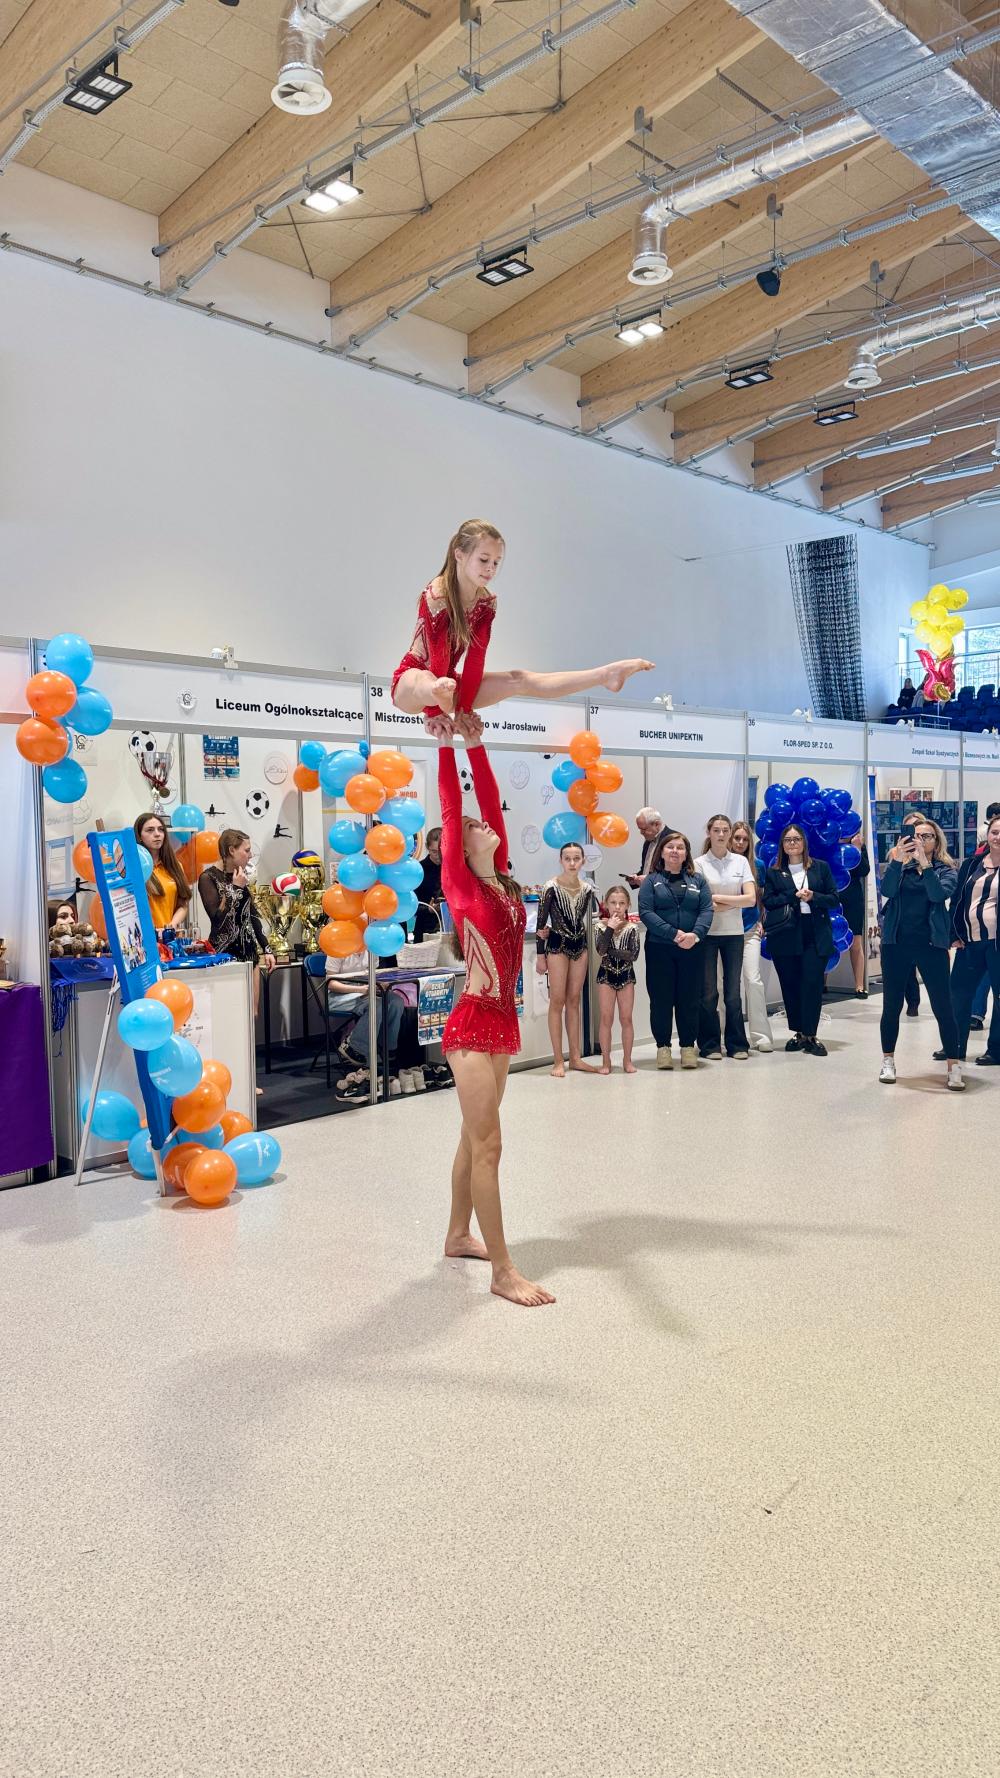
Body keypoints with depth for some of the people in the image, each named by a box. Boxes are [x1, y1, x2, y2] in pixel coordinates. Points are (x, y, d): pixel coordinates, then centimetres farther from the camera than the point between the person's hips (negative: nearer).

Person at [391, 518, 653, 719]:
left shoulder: (486, 603, -4)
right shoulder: (435, 596, -23)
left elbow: (475, 659, -7)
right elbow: (438, 655, -27)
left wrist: (464, 707, -14)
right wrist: (436, 712, -29)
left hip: (449, 681, 5)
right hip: (410, 686, -5)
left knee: (518, 681, -9)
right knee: (426, 681, -43)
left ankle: (605, 675, -18)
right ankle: (442, 695, -79)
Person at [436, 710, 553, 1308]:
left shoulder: (502, 878, 9)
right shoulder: (458, 883, -7)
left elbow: (492, 804, 6)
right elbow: (451, 814, -12)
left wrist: (477, 746, 5)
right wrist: (447, 748, -11)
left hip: (502, 1020, 8)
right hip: (473, 1022, -8)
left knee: (476, 1137, 17)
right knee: (487, 1144, -5)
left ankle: (459, 1236, 32)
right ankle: (503, 1270, -1)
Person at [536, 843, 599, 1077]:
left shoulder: (588, 889, 3)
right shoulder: (551, 887, -10)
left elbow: (594, 917, 12)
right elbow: (540, 922, -8)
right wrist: (540, 955, -9)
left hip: (579, 947, 5)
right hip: (557, 946, -5)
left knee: (574, 1001, 10)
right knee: (558, 1002, -2)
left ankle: (575, 1058, 15)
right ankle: (558, 1061, 2)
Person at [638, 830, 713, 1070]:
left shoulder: (697, 881, 12)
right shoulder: (652, 881, 5)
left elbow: (706, 910, 1)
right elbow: (645, 912, -7)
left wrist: (695, 934, -18)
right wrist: (673, 934, -18)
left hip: (691, 950, 2)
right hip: (659, 949, -2)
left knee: (690, 1000, 5)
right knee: (661, 1000, 3)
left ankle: (688, 1046, 16)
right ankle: (663, 1047, 13)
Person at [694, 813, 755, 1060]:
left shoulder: (740, 862, 6)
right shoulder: (699, 863, -1)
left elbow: (751, 899, -3)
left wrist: (718, 898, -10)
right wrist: (732, 903, -9)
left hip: (733, 933, 2)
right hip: (707, 934, -2)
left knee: (733, 991, 6)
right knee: (708, 992, 2)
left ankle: (737, 1044, 16)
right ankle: (709, 1045, 12)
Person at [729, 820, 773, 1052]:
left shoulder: (755, 866, 4)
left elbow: (759, 897, 15)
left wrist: (761, 920, 5)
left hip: (749, 930, 1)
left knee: (753, 979, -8)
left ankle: (761, 1035, -4)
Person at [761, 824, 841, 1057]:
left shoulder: (821, 867, 9)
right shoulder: (774, 872, 9)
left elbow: (834, 899, 6)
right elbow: (767, 901, -1)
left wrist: (813, 897, -12)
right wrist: (794, 896, -12)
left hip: (815, 936, -1)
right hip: (785, 936, 1)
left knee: (812, 984, -7)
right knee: (789, 985, 3)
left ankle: (810, 1035, -1)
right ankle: (798, 1032, 15)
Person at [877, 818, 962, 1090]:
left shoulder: (945, 869, 4)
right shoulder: (900, 866, 9)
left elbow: (939, 894, -16)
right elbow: (887, 890, -10)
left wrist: (924, 864, -24)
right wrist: (897, 860, -22)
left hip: (931, 944, -2)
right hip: (896, 943, 2)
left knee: (943, 1006, -3)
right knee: (891, 1005, 8)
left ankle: (954, 1066, 4)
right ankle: (888, 1061, 20)